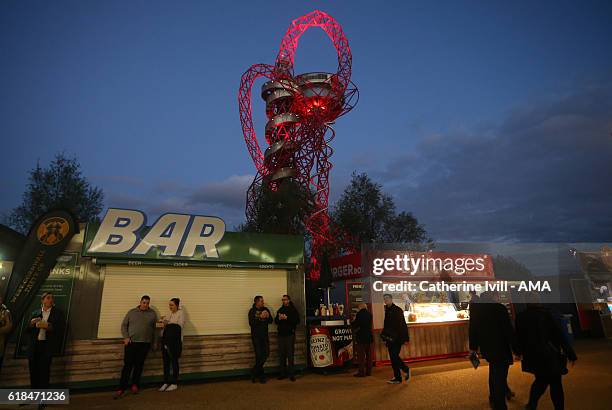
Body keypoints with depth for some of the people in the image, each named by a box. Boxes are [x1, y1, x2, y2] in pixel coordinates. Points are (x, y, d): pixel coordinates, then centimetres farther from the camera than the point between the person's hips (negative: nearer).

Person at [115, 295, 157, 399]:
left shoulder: (152, 314, 7)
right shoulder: (131, 312, 7)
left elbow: (155, 328, 7)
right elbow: (124, 325, 8)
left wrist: (153, 343, 4)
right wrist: (126, 337, -5)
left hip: (145, 343, 1)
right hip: (131, 342, 0)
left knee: (139, 364, 5)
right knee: (128, 365, -3)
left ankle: (135, 384, 20)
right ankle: (122, 388, 2)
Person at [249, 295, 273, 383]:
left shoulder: (266, 310, 7)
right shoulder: (252, 311, -4)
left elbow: (270, 321, 5)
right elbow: (251, 323, -15)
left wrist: (268, 316, -15)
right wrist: (260, 317, -23)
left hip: (264, 335, 4)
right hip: (256, 336, -4)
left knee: (266, 353, 1)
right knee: (259, 355, -4)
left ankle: (255, 373, 17)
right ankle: (261, 376, 10)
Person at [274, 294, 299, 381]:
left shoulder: (293, 310, -1)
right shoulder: (280, 310, 13)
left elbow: (297, 320, -12)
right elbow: (275, 321, 11)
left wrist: (286, 318, -20)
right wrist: (279, 318, -11)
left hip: (290, 334, -4)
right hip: (281, 334, 5)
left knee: (290, 354, -2)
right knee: (282, 354, 8)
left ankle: (291, 374, 5)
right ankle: (283, 373, 18)